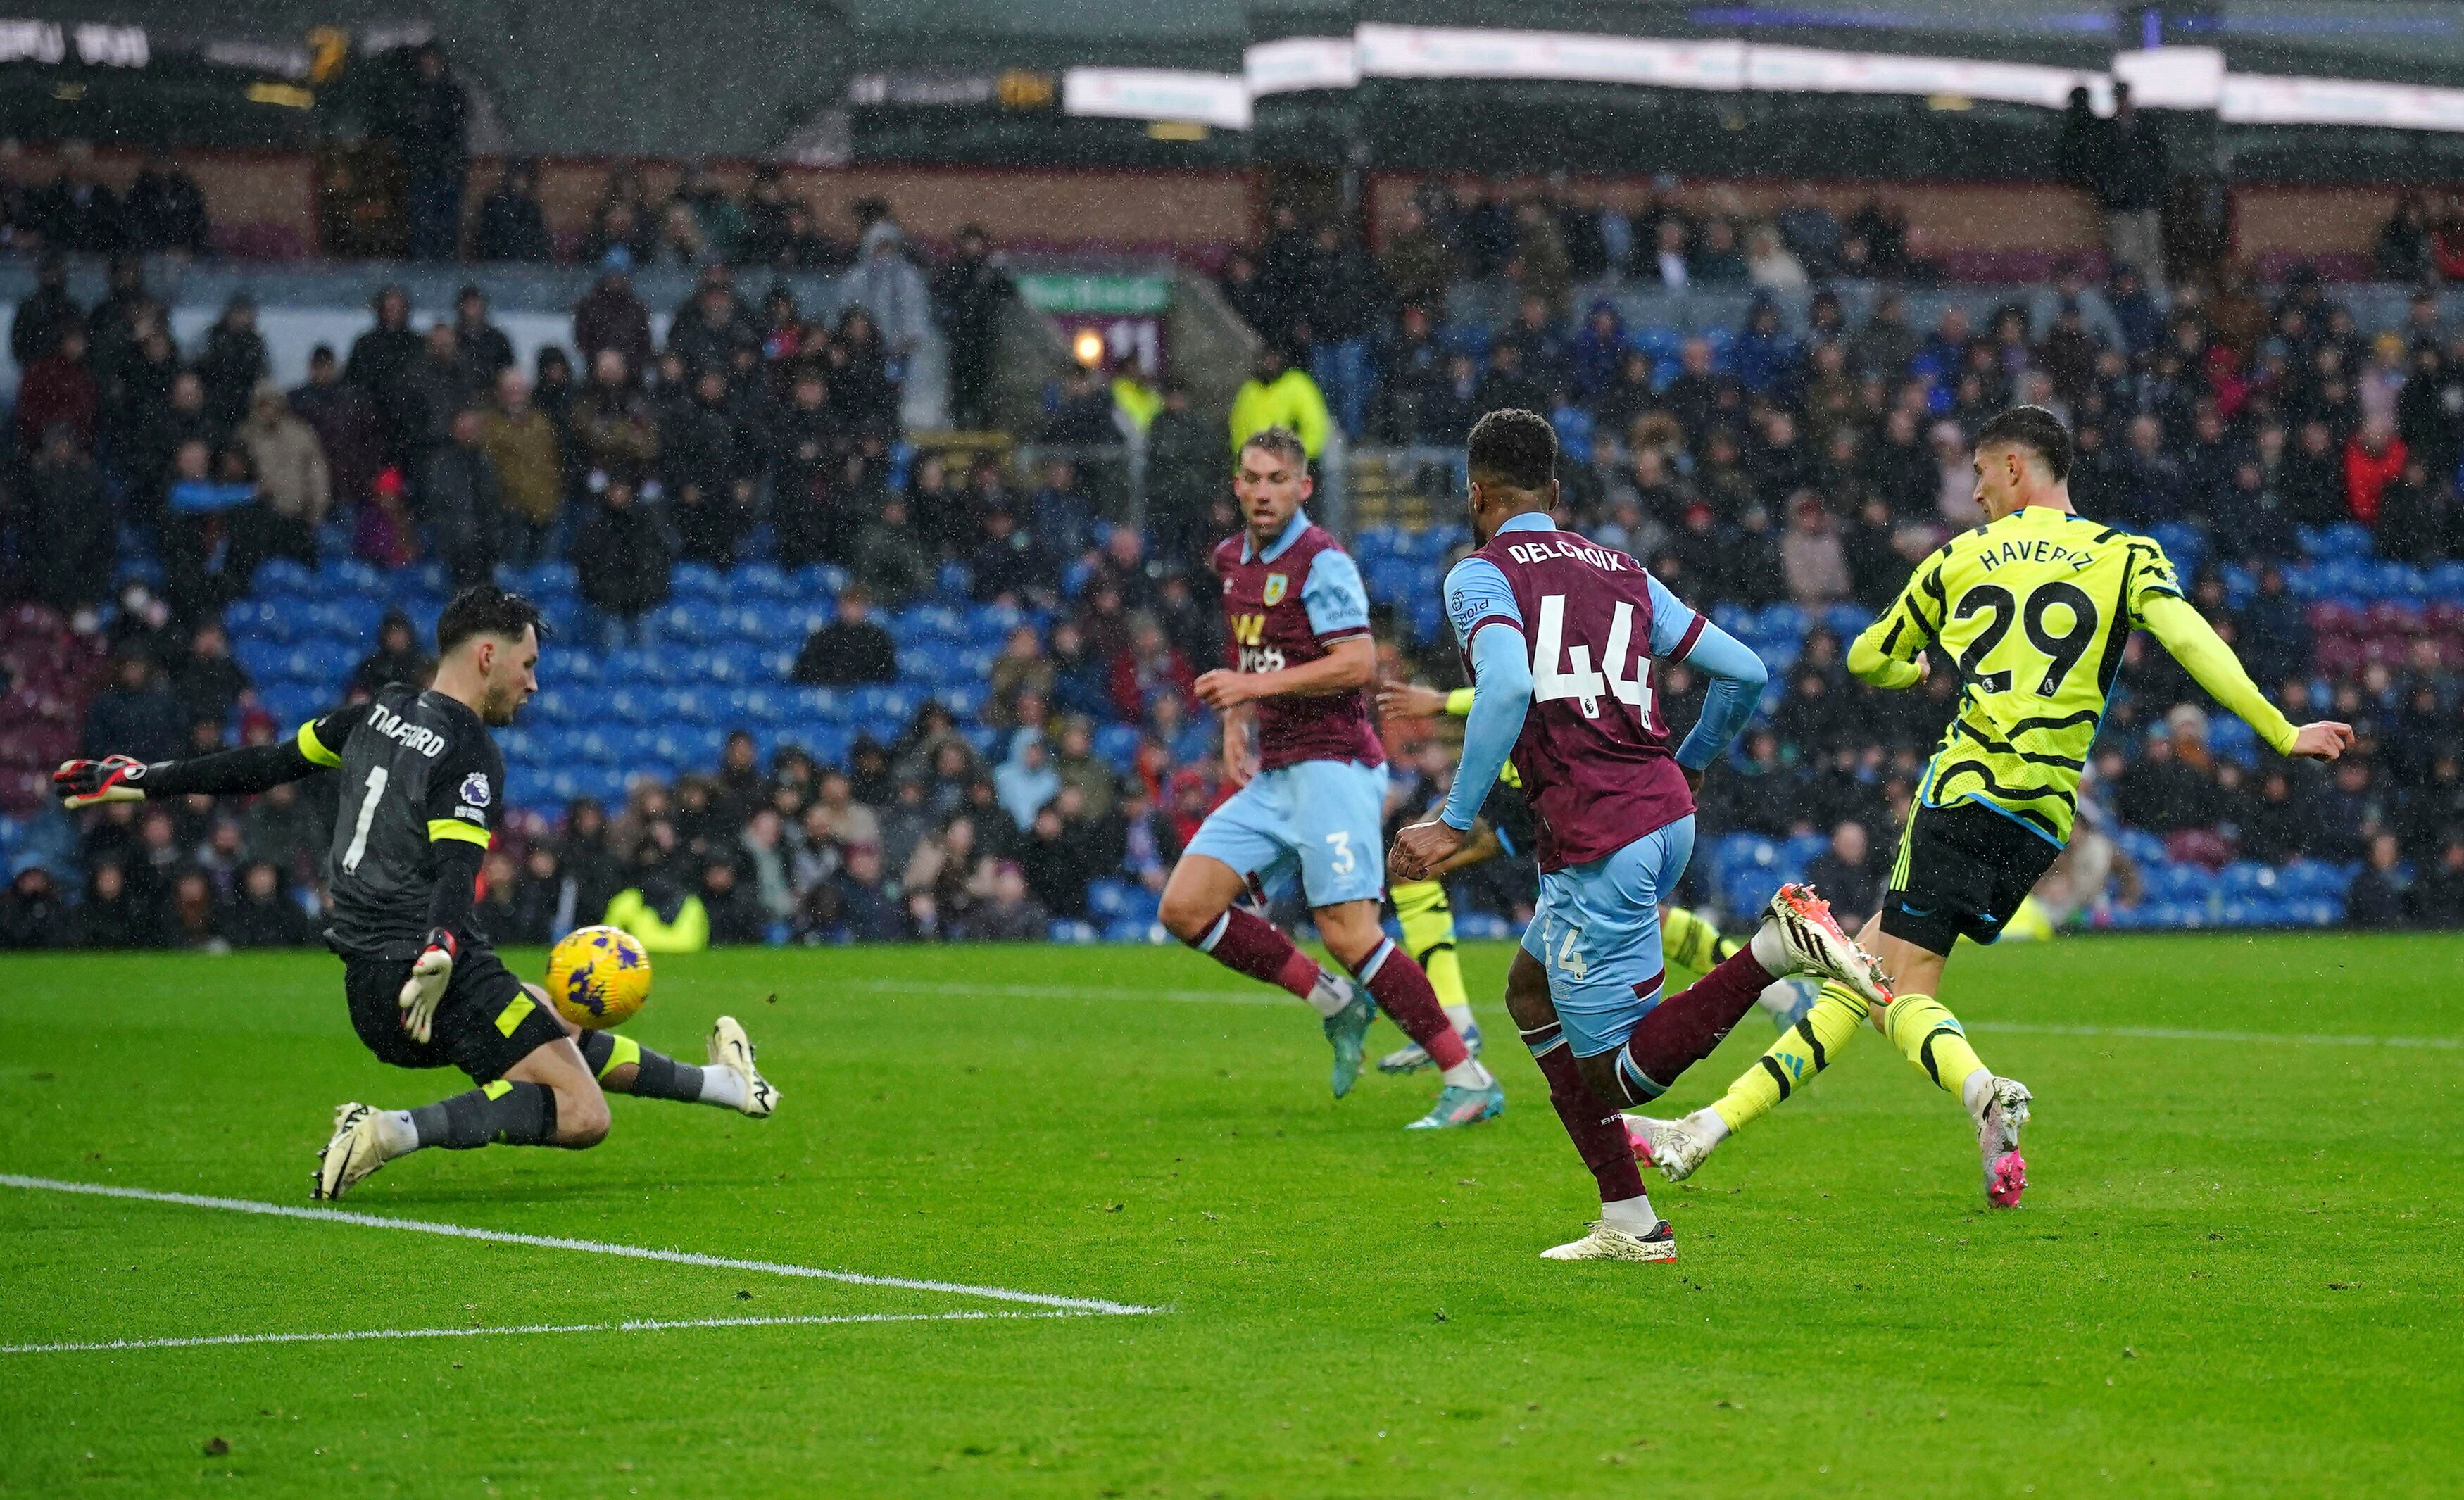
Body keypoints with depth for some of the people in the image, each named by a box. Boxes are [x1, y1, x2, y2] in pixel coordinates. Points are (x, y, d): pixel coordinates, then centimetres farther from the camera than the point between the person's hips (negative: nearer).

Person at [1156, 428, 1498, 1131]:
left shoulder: (1319, 560, -11)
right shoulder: (1232, 559, 15)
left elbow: (1358, 662, -20)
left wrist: (1259, 684, -20)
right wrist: (1235, 723, 18)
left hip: (1331, 767, -8)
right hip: (1271, 777, 9)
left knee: (1348, 933, -18)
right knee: (1185, 908, -3)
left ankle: (1470, 1080, -13)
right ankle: (1336, 1001, 8)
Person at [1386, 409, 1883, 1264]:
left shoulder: (1480, 576, -1)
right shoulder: (1622, 574, 19)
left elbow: (1508, 687, -21)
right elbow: (1744, 672, 17)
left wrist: (1455, 824, -16)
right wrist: (1689, 768, 34)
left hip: (1598, 839, -8)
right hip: (1665, 813, 8)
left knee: (1616, 1074, -4)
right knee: (1532, 994, 24)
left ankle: (1776, 949, -25)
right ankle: (1628, 1225, 18)